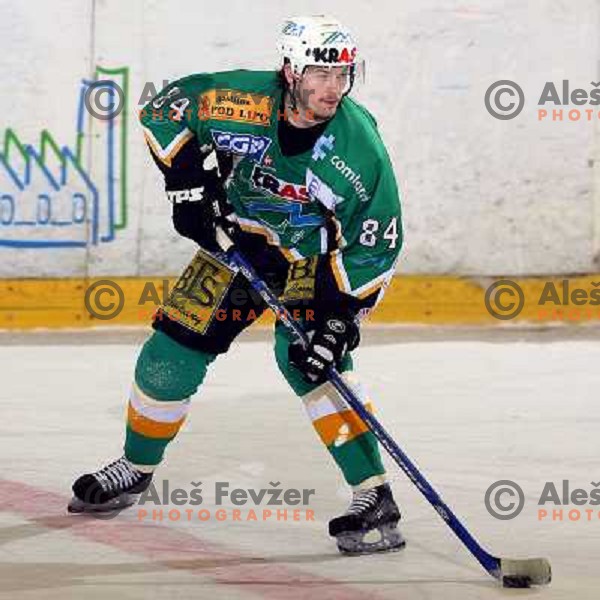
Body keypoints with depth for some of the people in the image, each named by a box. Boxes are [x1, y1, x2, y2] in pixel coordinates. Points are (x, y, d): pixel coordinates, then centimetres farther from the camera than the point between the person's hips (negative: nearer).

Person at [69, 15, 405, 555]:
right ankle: (135, 470, 29)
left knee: (306, 358, -25)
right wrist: (187, 181, -16)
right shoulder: (244, 102, -26)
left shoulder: (359, 146, -27)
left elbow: (377, 245, -20)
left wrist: (341, 316, -28)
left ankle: (374, 499, -23)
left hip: (318, 254, -3)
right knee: (171, 354, 2)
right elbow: (164, 108, -8)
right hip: (240, 241, 3)